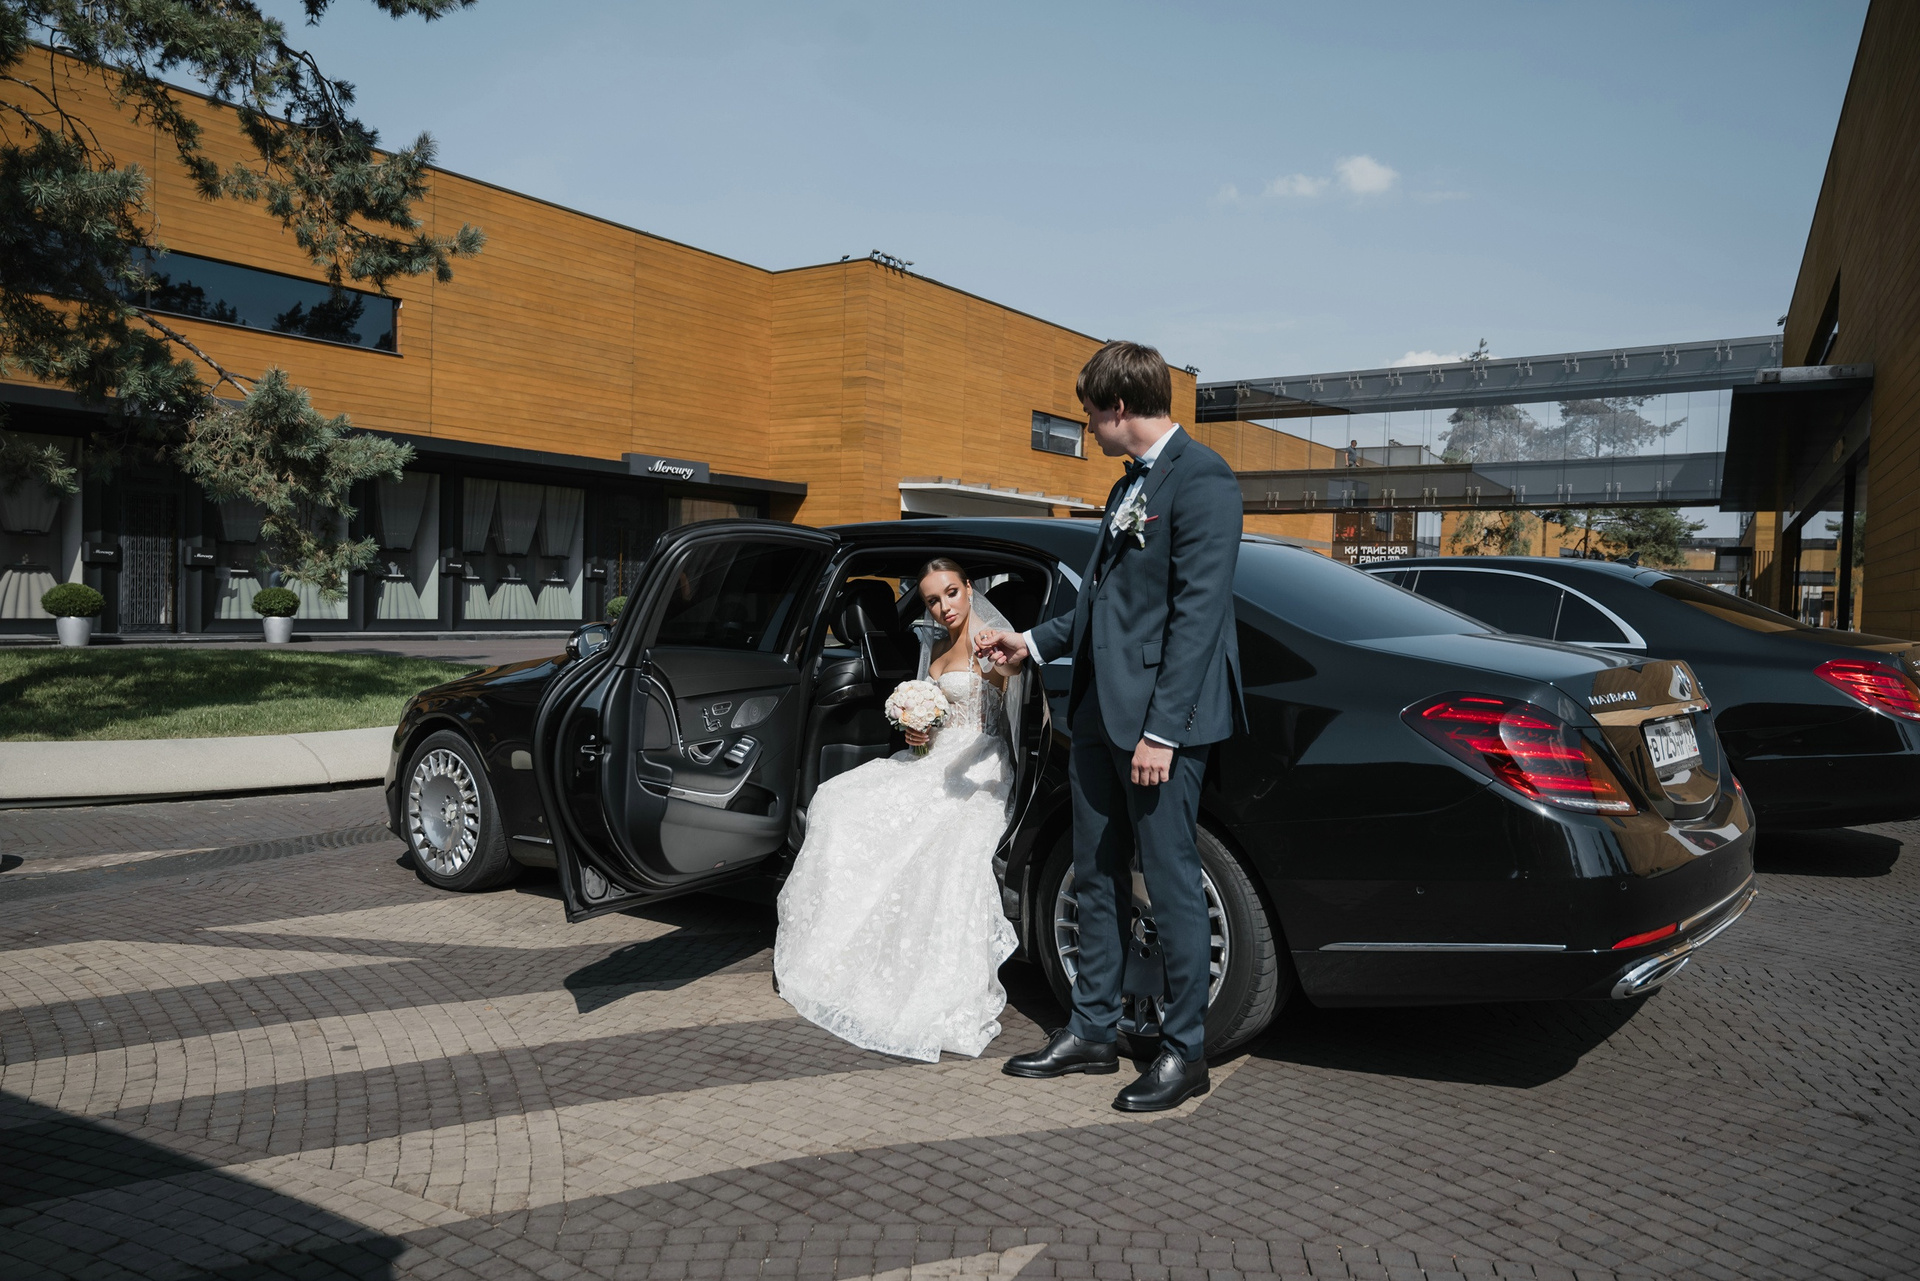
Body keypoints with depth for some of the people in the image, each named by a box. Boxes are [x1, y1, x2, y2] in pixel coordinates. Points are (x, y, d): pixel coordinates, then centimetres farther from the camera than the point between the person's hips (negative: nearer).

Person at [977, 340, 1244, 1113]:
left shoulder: (1200, 479, -11)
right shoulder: (1130, 486, 19)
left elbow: (1197, 612, -18)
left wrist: (1161, 729, -21)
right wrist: (1032, 644, 23)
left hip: (1159, 718, -9)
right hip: (1099, 714, 9)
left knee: (1171, 882, 1)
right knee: (1097, 878, 15)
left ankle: (1184, 1051, 15)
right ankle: (1093, 1032, 28)